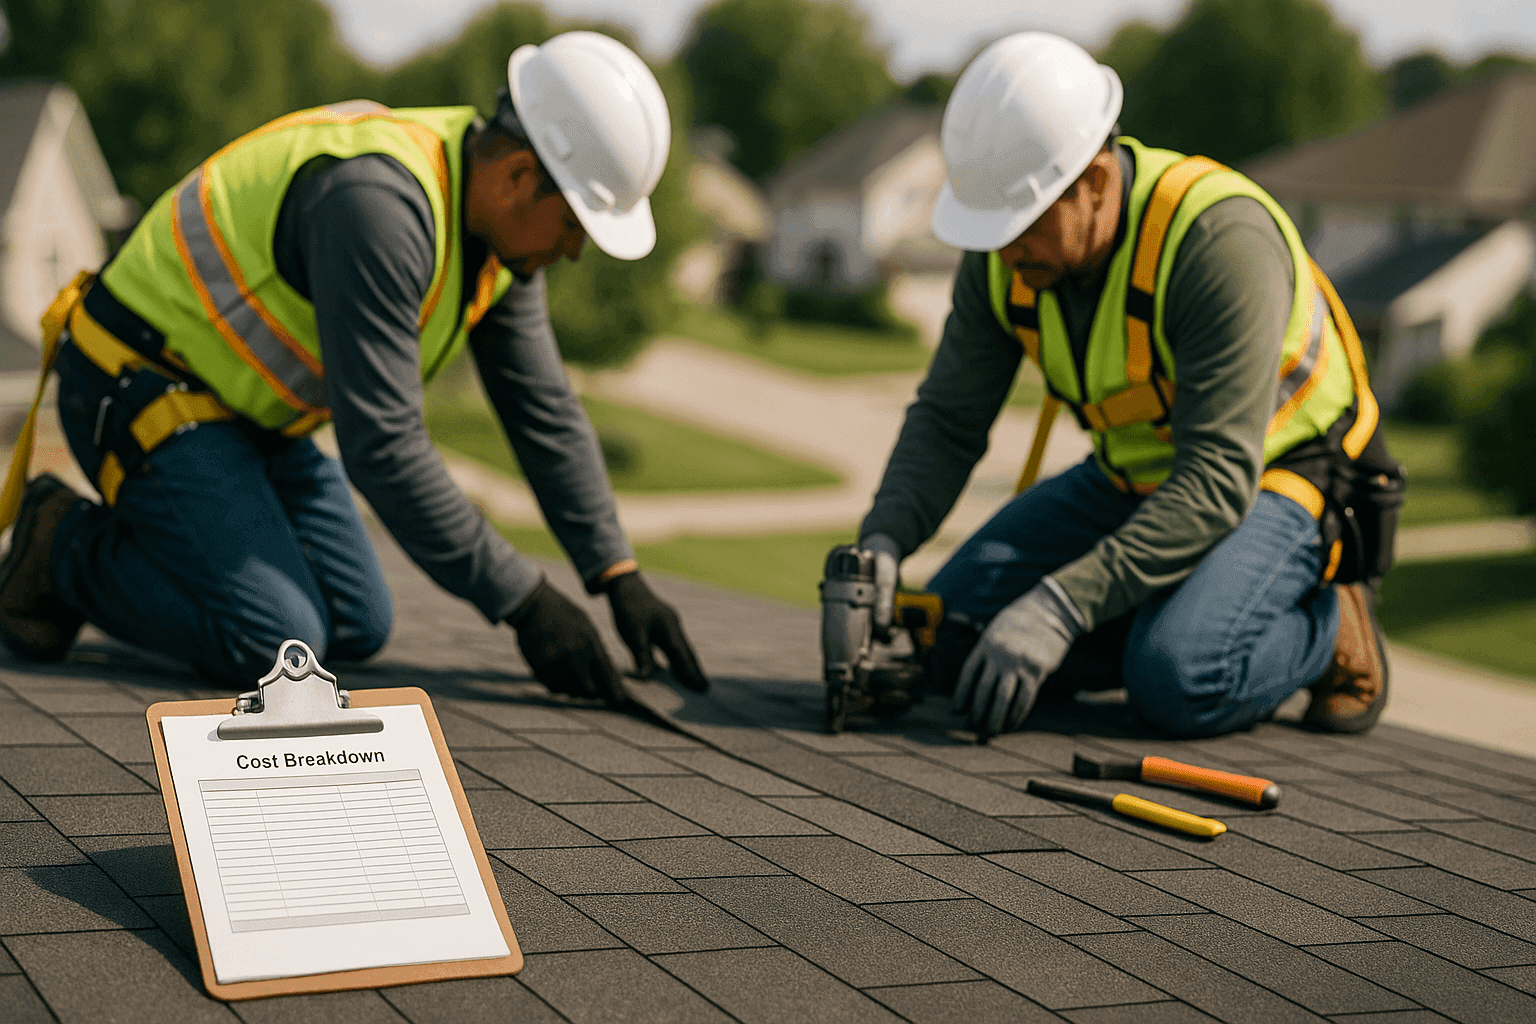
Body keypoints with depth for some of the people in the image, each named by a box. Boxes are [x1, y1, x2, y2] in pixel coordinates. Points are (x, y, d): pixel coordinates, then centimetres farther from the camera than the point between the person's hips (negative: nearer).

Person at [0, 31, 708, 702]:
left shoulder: (500, 217, -3)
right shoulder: (378, 202, -33)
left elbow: (545, 410, 5)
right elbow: (382, 447, -33)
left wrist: (620, 577, -1)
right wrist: (523, 602, -26)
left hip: (244, 410, 9)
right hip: (137, 389, -9)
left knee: (357, 630, 5)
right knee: (274, 645, -21)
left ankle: (145, 538, 18)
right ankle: (65, 545, 0)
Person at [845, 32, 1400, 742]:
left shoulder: (1220, 238, -34)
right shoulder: (1004, 255, -13)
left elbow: (1218, 481, -36)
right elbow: (947, 420, -6)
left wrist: (1061, 606, -43)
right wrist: (883, 540, -27)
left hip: (1273, 478, -7)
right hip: (1138, 477, 7)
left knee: (1176, 683, -32)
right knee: (954, 630, -9)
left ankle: (1326, 625, -1)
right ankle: (1192, 620, 6)